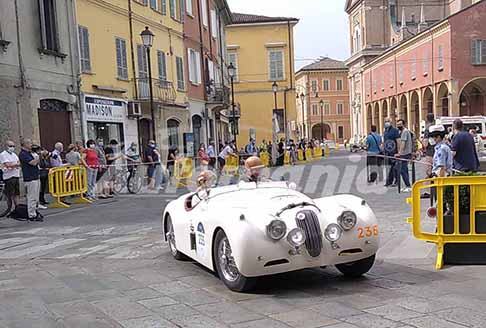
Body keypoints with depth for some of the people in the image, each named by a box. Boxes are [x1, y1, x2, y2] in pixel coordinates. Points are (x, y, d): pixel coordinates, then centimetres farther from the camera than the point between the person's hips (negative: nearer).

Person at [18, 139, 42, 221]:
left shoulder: (30, 153, 17)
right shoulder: (23, 154, -12)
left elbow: (36, 162, 22)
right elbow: (33, 163, -21)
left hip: (36, 177, 9)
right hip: (30, 179, -9)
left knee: (36, 197, 14)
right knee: (32, 198, -6)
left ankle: (35, 212, 21)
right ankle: (32, 216, -2)